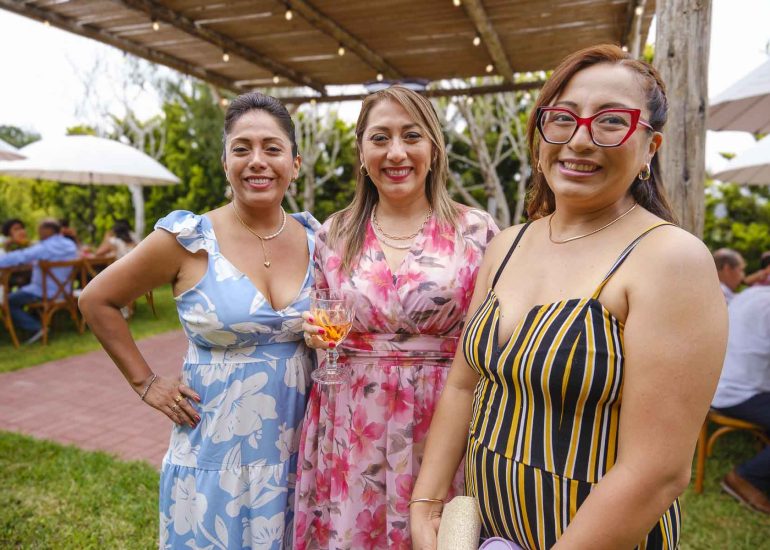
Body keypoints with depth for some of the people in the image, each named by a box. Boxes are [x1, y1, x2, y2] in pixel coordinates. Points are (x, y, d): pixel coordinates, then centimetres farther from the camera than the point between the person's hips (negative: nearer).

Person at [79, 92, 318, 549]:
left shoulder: (315, 239, -1)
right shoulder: (189, 240, -12)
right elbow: (98, 301, 0)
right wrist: (146, 382, -4)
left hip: (296, 446, 3)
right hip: (216, 448, -3)